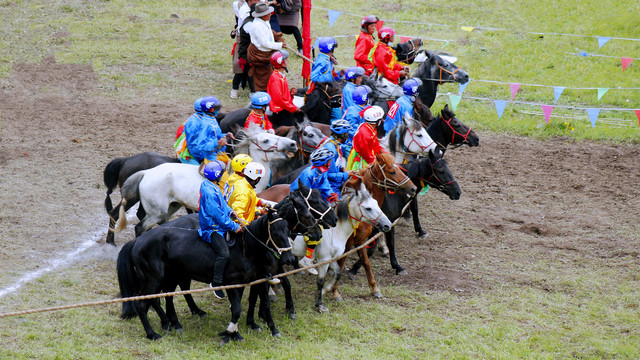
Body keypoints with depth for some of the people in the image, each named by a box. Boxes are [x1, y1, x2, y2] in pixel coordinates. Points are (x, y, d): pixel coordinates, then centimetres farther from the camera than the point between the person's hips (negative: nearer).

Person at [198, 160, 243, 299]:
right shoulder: (210, 194, -25)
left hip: (218, 226, 11)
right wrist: (234, 227, -18)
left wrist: (230, 211, 3)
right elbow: (218, 215, -24)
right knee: (224, 254, -23)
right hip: (212, 229, -11)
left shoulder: (213, 187, 8)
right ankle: (216, 283, -14)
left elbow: (222, 202, 21)